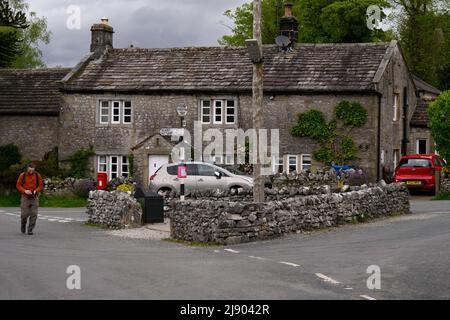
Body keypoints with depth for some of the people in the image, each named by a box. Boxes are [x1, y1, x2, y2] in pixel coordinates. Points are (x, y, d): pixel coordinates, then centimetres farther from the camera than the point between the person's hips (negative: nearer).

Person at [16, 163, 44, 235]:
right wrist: (25, 191, -16)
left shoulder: (37, 175, -2)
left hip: (34, 197, 1)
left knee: (34, 214, -7)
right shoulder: (22, 175, -5)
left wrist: (36, 191, -14)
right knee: (25, 214, -3)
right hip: (25, 197, -1)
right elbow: (18, 185, 0)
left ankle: (30, 230, 1)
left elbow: (41, 185, 4)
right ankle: (23, 225, 27)